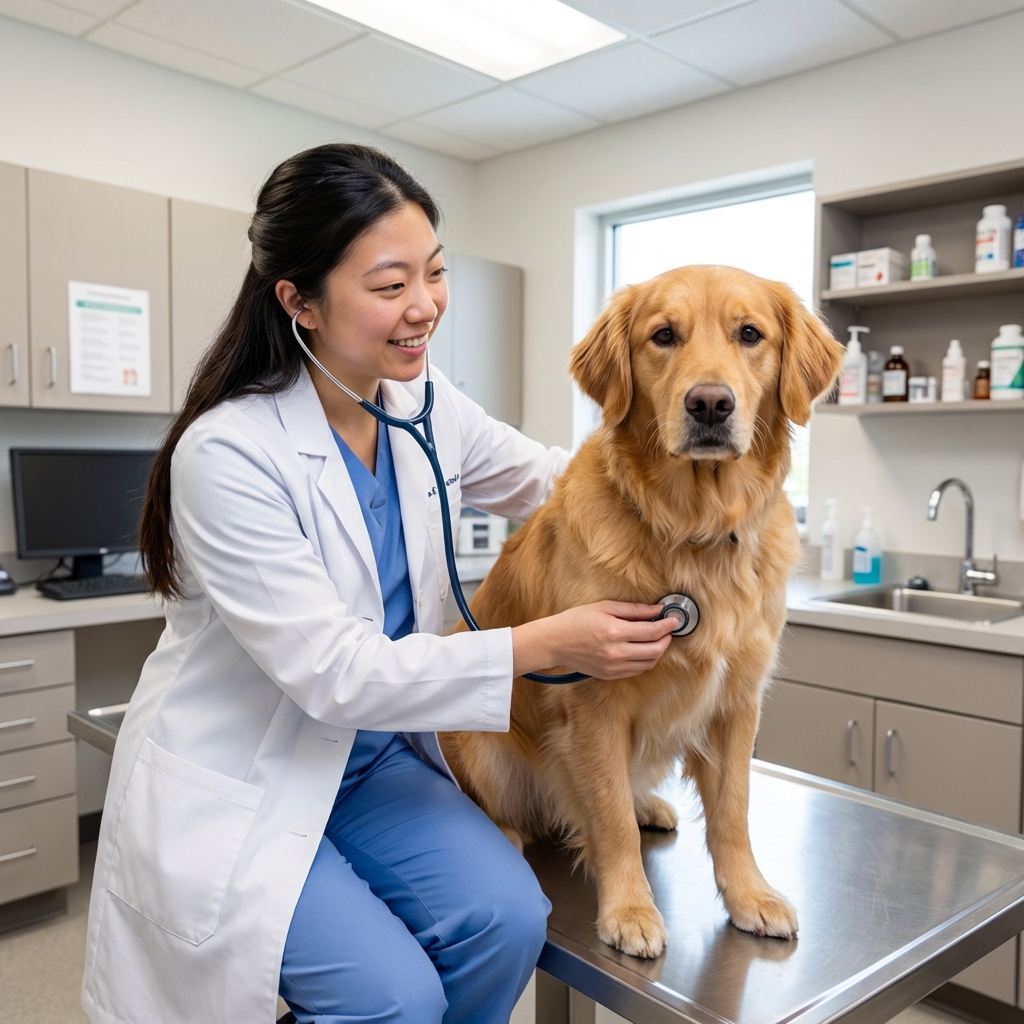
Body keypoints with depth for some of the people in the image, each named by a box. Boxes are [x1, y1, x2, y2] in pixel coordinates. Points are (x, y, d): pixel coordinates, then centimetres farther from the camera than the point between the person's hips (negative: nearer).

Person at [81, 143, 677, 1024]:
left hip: (374, 755, 5)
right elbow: (334, 672, -25)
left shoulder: (427, 407, -5)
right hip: (233, 786, -5)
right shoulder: (226, 453, -24)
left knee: (509, 920, -15)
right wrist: (547, 644, -26)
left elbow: (552, 483, 10)